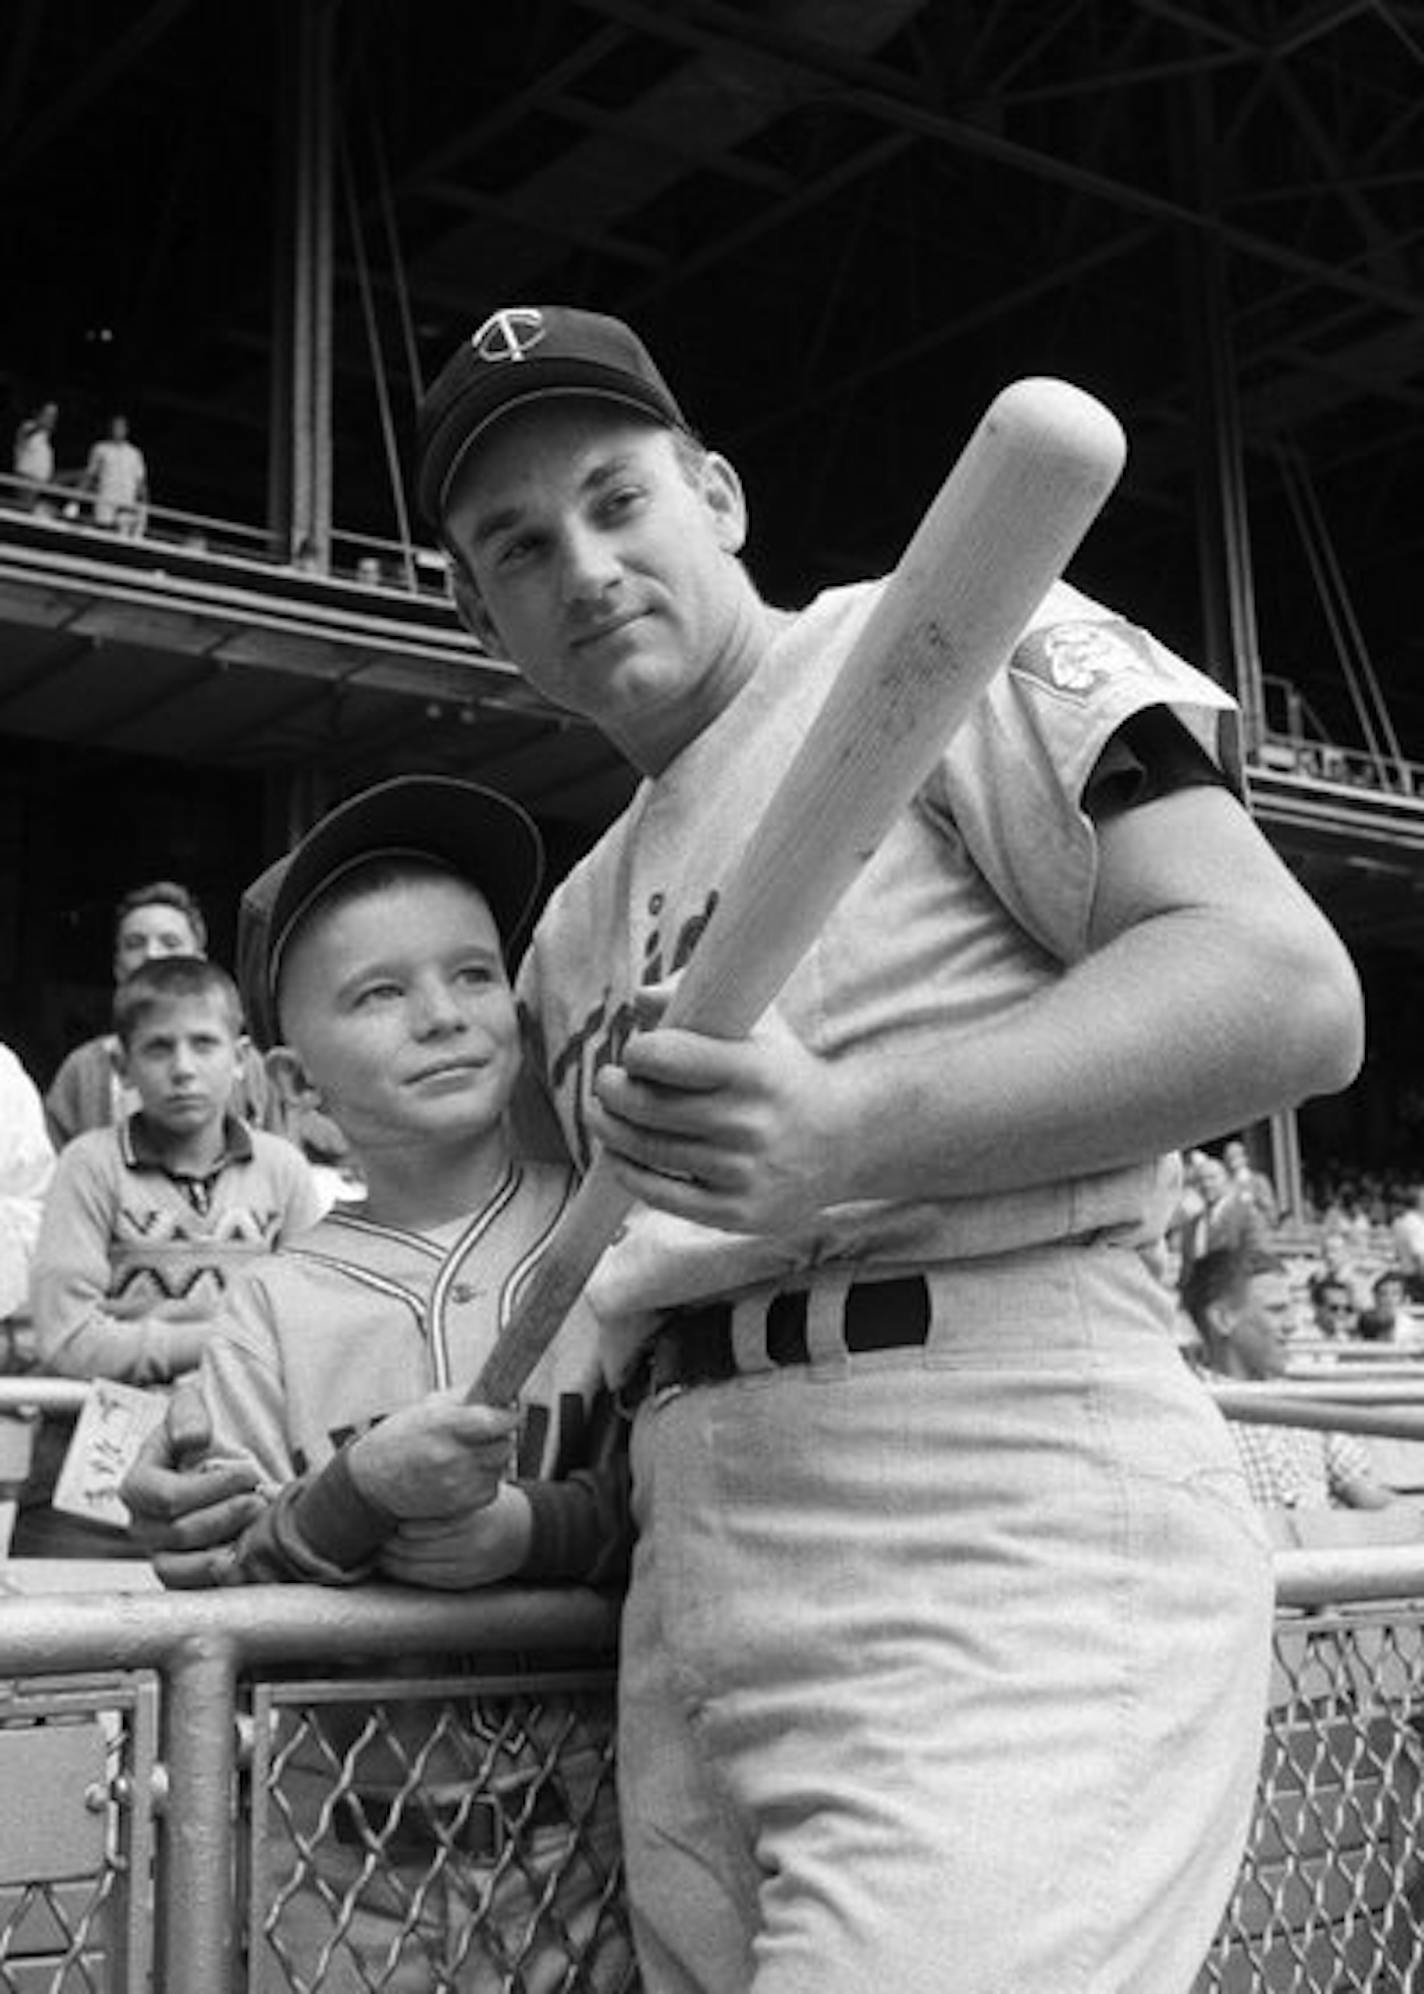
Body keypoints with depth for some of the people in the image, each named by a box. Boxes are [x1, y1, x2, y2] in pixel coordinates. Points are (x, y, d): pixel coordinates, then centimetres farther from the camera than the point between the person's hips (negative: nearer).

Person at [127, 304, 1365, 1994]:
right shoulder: (572, 935, 23)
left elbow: (1289, 991, -11)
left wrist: (854, 1130, -24)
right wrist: (288, 1493, 15)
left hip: (1002, 1559, -7)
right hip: (689, 1631, 7)